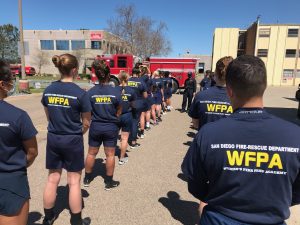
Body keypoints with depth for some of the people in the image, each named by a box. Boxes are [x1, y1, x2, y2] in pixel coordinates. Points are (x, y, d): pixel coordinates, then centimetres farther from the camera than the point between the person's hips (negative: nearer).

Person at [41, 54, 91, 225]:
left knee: (53, 179, 19)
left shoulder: (48, 90, -1)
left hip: (53, 139, 5)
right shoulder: (80, 93, -16)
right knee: (74, 181, 9)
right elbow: (86, 123, -8)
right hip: (72, 141, -5)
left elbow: (49, 116, 9)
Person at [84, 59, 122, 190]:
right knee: (110, 155, 10)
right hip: (111, 127, -1)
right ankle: (109, 182, 22)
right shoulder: (115, 92, -13)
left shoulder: (91, 92, -10)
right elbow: (119, 111, -3)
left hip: (95, 126, 2)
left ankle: (87, 179, 34)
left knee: (91, 153, 17)